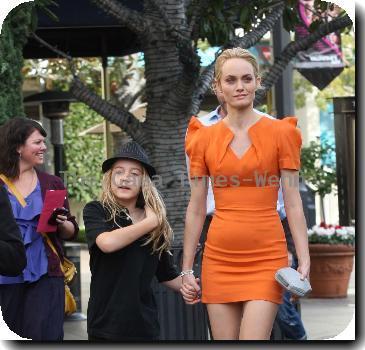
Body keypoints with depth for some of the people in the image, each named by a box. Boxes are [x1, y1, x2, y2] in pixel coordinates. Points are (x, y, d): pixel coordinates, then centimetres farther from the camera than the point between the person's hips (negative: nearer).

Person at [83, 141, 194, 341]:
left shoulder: (156, 222, 12)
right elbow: (107, 242, -21)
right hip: (106, 323, -3)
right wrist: (149, 223, -9)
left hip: (144, 323, 4)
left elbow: (167, 275, 20)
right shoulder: (95, 211, 1)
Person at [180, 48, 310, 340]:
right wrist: (186, 269, 8)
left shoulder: (280, 133, 1)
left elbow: (293, 203, 0)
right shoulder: (204, 138, 6)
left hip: (266, 258, -3)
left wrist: (304, 260, -9)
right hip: (219, 258, 3)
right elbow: (196, 209, 9)